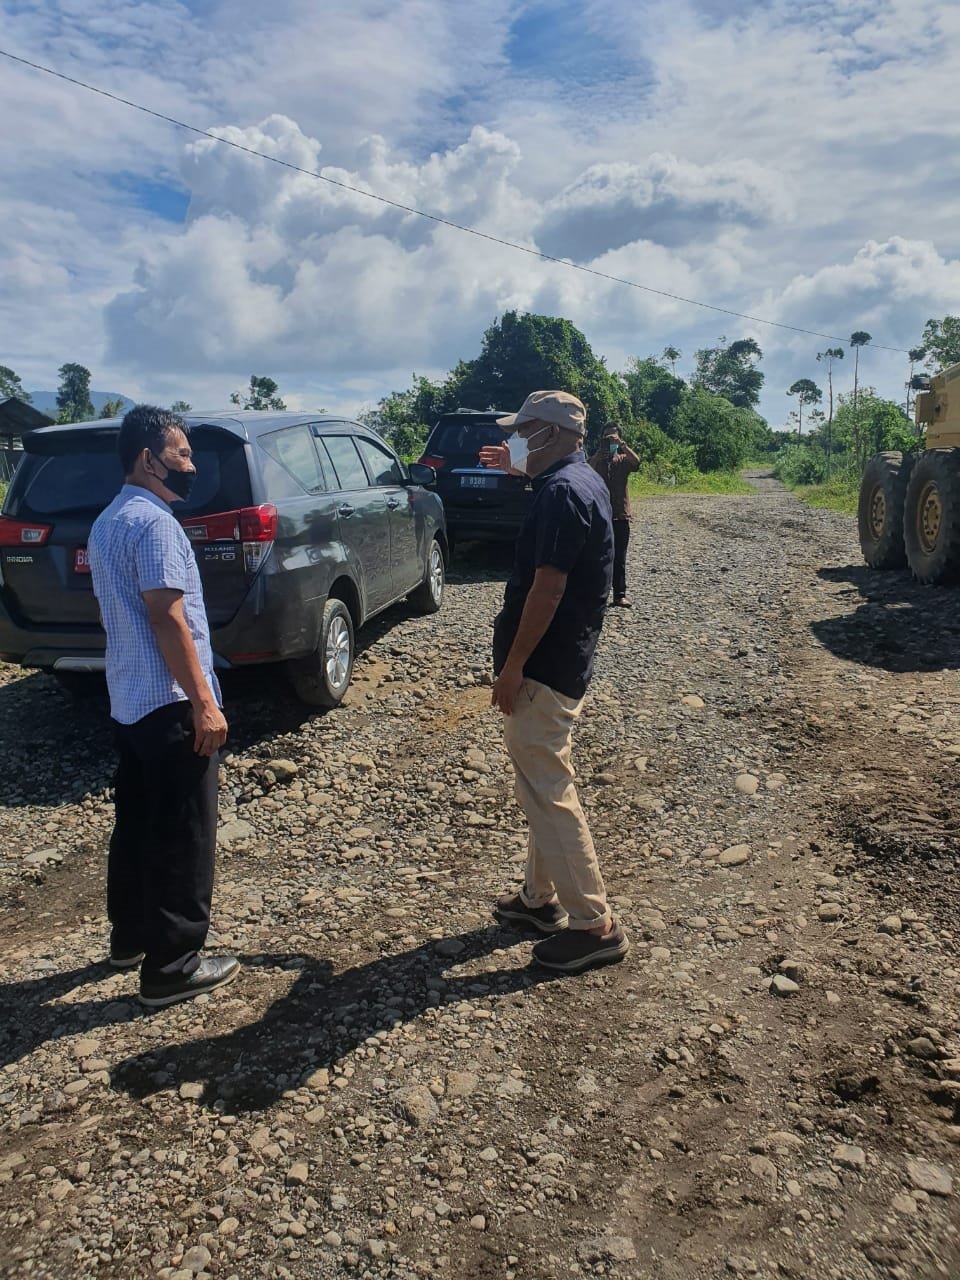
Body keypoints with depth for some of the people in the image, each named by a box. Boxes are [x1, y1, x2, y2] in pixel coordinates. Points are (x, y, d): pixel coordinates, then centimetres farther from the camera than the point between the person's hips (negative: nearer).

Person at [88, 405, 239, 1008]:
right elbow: (168, 620, -22)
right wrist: (203, 702, -20)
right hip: (169, 703, -10)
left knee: (136, 823, 19)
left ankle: (131, 935, 33)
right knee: (182, 836, 0)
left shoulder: (108, 522, 13)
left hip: (129, 699, 10)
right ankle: (172, 967, 9)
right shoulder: (154, 523, -17)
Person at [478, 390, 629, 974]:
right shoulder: (586, 481, 12)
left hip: (544, 667, -11)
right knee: (545, 785, 19)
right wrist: (518, 466, 40)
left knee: (549, 793, -3)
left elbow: (547, 588, -25)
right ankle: (542, 897, 32)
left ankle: (594, 926, 6)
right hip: (566, 662, 11)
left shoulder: (561, 493, -19)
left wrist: (512, 668, -21)